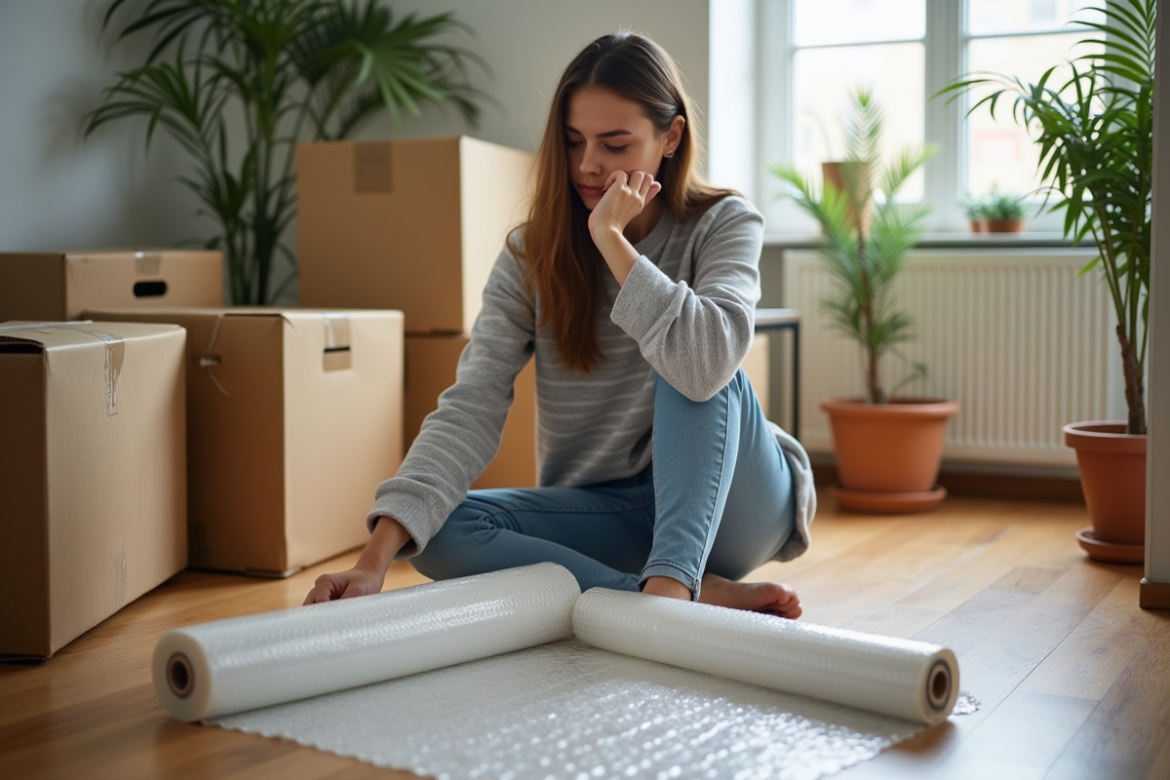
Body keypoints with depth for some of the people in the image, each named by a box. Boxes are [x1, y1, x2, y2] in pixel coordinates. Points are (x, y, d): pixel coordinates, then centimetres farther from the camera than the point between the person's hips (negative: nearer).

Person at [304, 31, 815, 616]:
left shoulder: (723, 225, -10)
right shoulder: (532, 255, -5)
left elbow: (707, 366, -31)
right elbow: (471, 408, -18)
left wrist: (610, 238, -26)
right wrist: (377, 556, -31)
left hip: (729, 500, -2)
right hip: (606, 515, 3)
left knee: (696, 370, -29)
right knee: (440, 529, -23)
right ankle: (699, 594, -27)